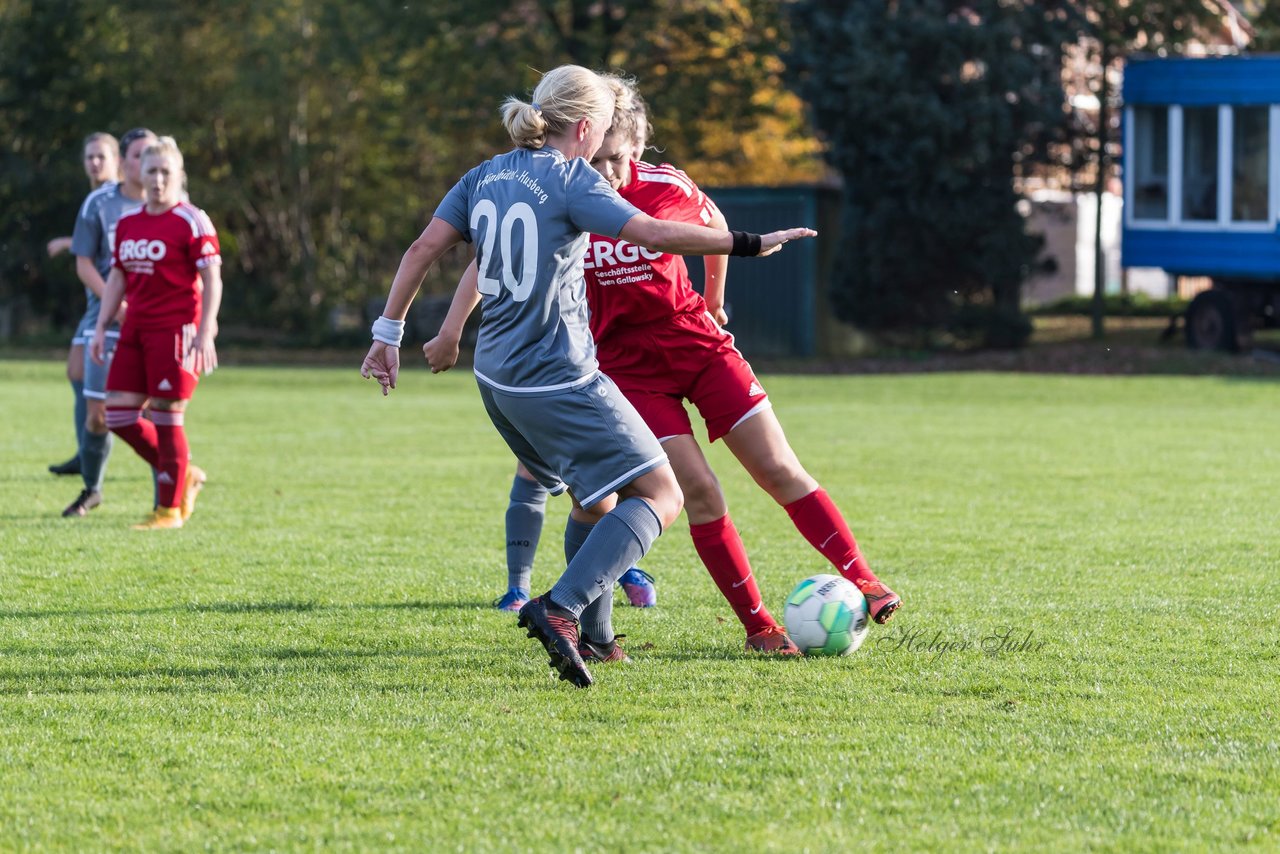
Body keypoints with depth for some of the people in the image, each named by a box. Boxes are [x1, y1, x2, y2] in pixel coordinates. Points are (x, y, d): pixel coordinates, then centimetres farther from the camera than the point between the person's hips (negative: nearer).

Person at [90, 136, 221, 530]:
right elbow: (117, 279, 19)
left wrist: (205, 335, -17)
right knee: (119, 415, 2)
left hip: (175, 330, -7)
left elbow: (212, 281, -10)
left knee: (167, 417, -5)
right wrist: (101, 328, 12)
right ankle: (183, 474, 20)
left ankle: (170, 508, 5)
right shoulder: (127, 223, 13)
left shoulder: (191, 222, -7)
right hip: (135, 330, 7)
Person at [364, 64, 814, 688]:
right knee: (660, 495, -6)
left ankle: (590, 635, 22)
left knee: (597, 502, 23)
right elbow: (652, 234, -21)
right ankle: (560, 609, -20)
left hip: (498, 377, 8)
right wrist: (747, 245, -15)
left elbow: (423, 249, 6)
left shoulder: (487, 176, 9)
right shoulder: (570, 180, -12)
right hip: (558, 380, -8)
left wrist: (389, 333, 13)